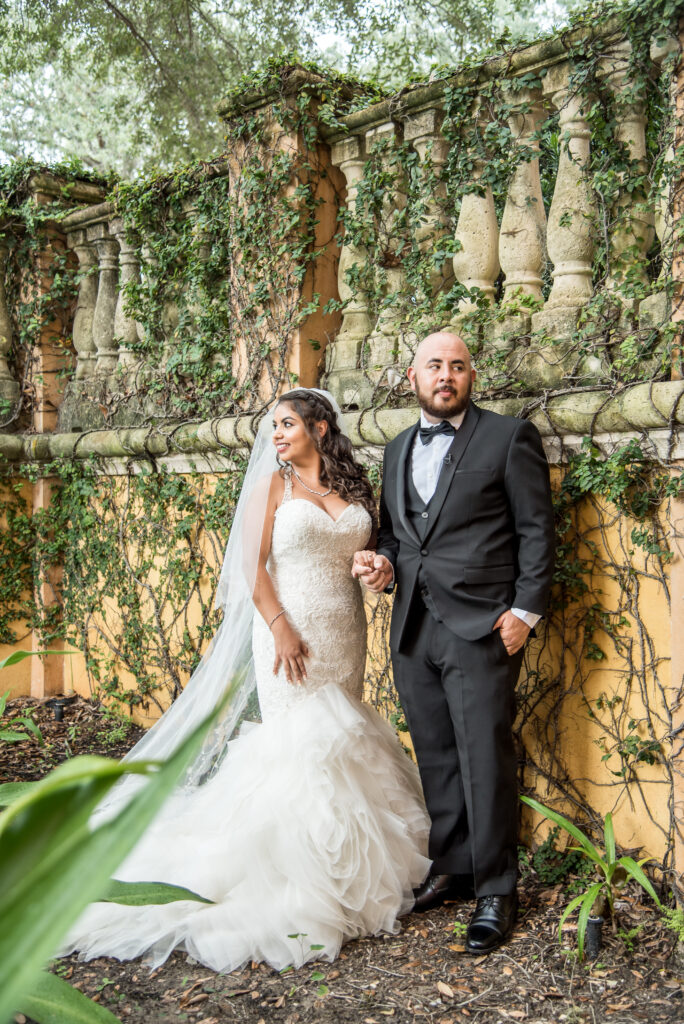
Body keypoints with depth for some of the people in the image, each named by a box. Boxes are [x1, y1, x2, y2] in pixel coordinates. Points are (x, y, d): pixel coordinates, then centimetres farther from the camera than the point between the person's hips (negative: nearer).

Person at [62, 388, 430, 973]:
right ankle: (296, 881, 5)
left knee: (343, 742, 9)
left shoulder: (354, 489, 11)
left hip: (345, 634, 4)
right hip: (290, 631, -4)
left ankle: (345, 872, 21)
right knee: (298, 743, -6)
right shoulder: (272, 485, 0)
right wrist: (281, 629, -15)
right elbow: (253, 568, -6)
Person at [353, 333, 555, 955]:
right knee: (436, 757, 13)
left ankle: (495, 892, 10)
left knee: (485, 759, -2)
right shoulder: (398, 450, 17)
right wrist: (385, 565, 2)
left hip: (481, 626, -5)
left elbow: (536, 531, -4)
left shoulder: (510, 437, 0)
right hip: (414, 627, 6)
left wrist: (526, 610, -11)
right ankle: (450, 869, 27)